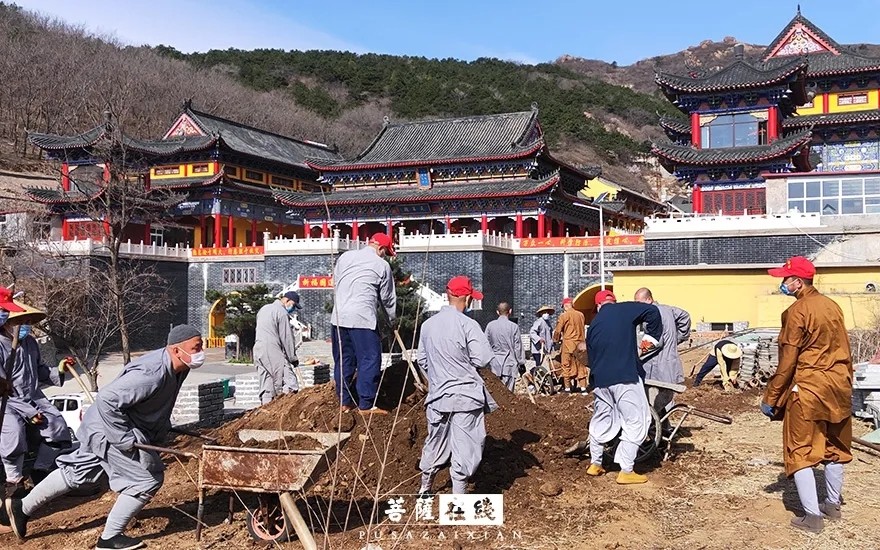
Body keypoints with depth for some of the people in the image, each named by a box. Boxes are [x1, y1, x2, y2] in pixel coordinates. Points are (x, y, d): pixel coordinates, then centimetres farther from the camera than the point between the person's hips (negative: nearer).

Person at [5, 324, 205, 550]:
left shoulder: (177, 367, -3)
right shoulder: (152, 375, -33)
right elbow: (107, 399, -36)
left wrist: (163, 427, 16)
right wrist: (124, 439, -30)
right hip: (111, 431, -10)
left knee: (77, 472, 21)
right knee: (145, 480, -4)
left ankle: (23, 507, 36)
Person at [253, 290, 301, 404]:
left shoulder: (264, 309, 22)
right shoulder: (282, 312, -6)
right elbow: (287, 337, -7)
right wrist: (293, 358, 0)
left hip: (257, 349, 9)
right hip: (272, 351, -9)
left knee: (266, 384, 9)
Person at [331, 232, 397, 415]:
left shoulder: (345, 257, 13)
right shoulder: (382, 265, 0)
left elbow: (335, 280, 20)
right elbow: (388, 298, 7)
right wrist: (392, 318, 22)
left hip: (338, 316, 6)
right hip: (362, 318, -6)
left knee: (342, 360, 13)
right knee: (370, 360, 0)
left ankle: (344, 402, 19)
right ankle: (366, 405, -2)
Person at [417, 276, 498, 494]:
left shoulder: (428, 324, 3)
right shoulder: (467, 325, -15)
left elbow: (421, 359, 11)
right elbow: (483, 359, -16)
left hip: (437, 394, 6)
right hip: (465, 396, -6)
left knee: (435, 443, 19)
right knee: (464, 445, 2)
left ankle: (425, 488, 32)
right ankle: (459, 496, 6)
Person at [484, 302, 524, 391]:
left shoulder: (490, 325, 1)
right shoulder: (514, 326, -7)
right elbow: (518, 347, -3)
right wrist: (521, 363, 6)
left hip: (494, 363, 3)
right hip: (509, 362, -3)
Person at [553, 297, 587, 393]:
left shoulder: (564, 316, -8)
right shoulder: (581, 315, 7)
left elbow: (558, 330, -5)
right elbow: (583, 328, 14)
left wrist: (556, 340, 13)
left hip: (568, 343, -5)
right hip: (580, 343, 5)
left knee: (567, 365, 3)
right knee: (581, 365, 9)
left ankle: (567, 387, 4)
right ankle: (583, 387, 8)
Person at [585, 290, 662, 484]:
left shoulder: (593, 325, 16)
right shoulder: (624, 310, 1)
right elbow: (653, 311, -10)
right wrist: (651, 337, 1)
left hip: (600, 380, 6)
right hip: (625, 377, -6)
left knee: (601, 420, 21)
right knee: (635, 421, 1)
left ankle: (595, 464, 27)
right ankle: (626, 471, -2)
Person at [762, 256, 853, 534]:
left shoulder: (796, 311, -14)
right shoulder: (832, 306, 6)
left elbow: (787, 362, -14)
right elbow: (844, 350, 13)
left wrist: (771, 397, -7)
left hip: (808, 387, -7)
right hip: (838, 385, 7)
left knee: (800, 451, 1)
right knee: (834, 446, 19)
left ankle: (812, 516, -1)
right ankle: (833, 505, 31)